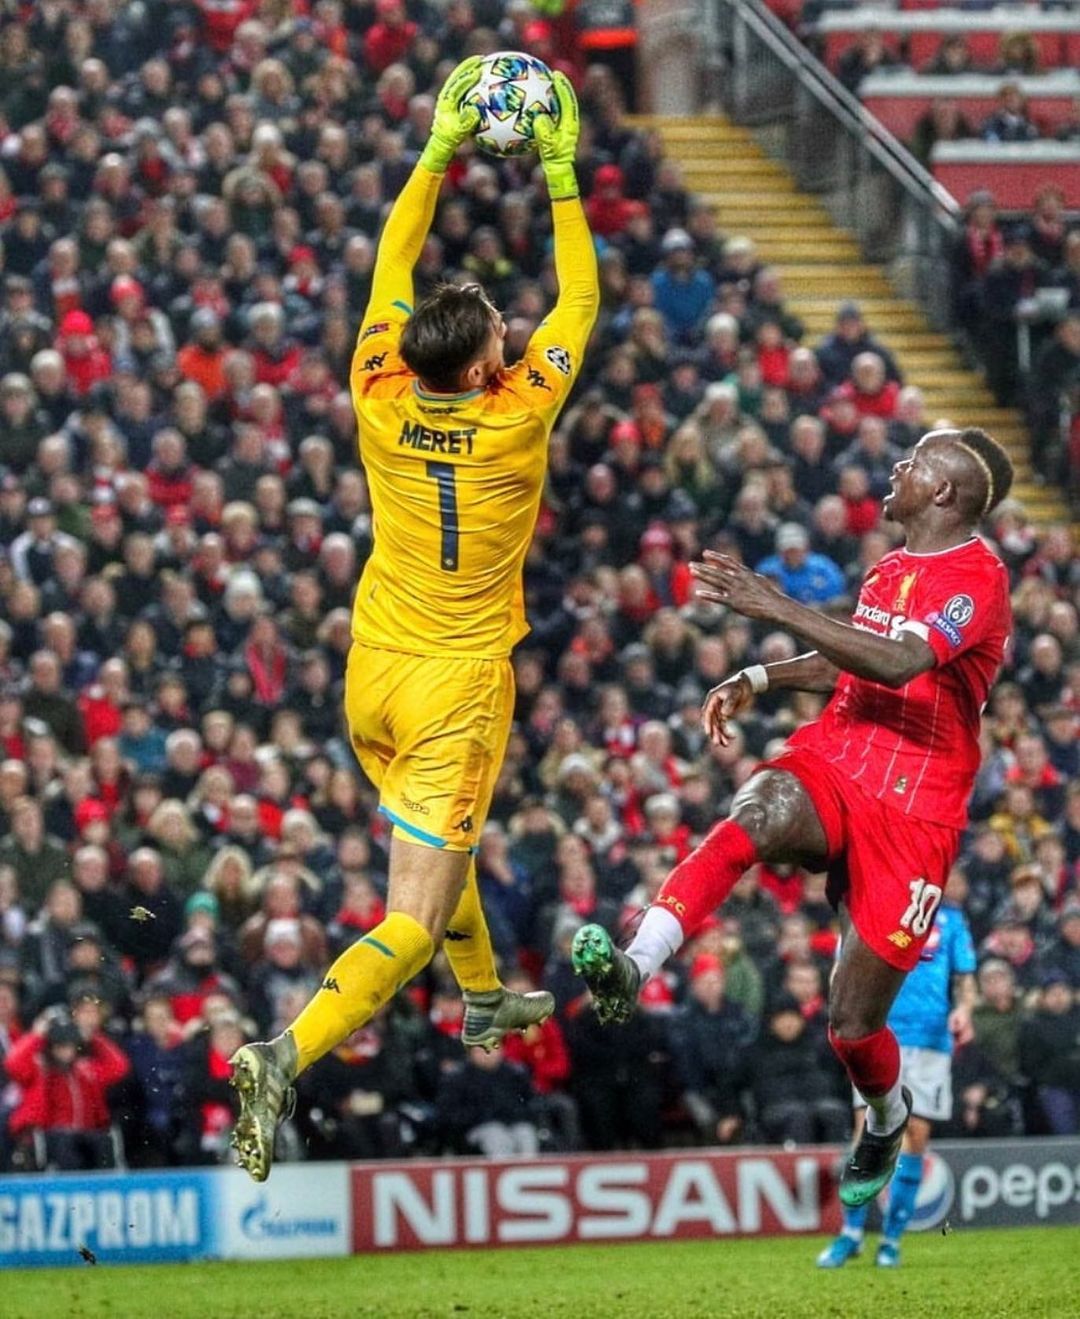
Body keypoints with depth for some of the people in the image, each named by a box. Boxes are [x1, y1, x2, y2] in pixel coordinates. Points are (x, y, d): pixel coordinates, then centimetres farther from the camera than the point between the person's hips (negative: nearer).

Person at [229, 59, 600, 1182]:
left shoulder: (382, 406, -9)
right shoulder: (515, 420, -17)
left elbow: (389, 272, 6)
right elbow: (578, 301, -3)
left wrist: (439, 152, 8)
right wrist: (561, 177, 2)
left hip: (371, 677, 5)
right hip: (456, 692, -5)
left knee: (435, 842, 32)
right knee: (414, 921, -8)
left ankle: (483, 1001, 51)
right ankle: (288, 1059, -28)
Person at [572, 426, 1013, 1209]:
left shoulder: (978, 579, -10)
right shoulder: (890, 569, 16)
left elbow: (900, 663, -27)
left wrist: (777, 609, -28)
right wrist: (761, 680, 17)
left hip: (912, 815, -5)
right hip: (830, 765, 5)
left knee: (854, 1025, -2)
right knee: (760, 816, -34)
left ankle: (887, 1120, 33)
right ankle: (633, 969, -50)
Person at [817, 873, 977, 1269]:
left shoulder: (950, 918, 12)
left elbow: (964, 979, 14)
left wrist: (962, 1009, -7)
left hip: (931, 1040, 2)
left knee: (915, 1136, 0)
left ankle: (892, 1238, 9)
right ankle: (851, 1232, -3)